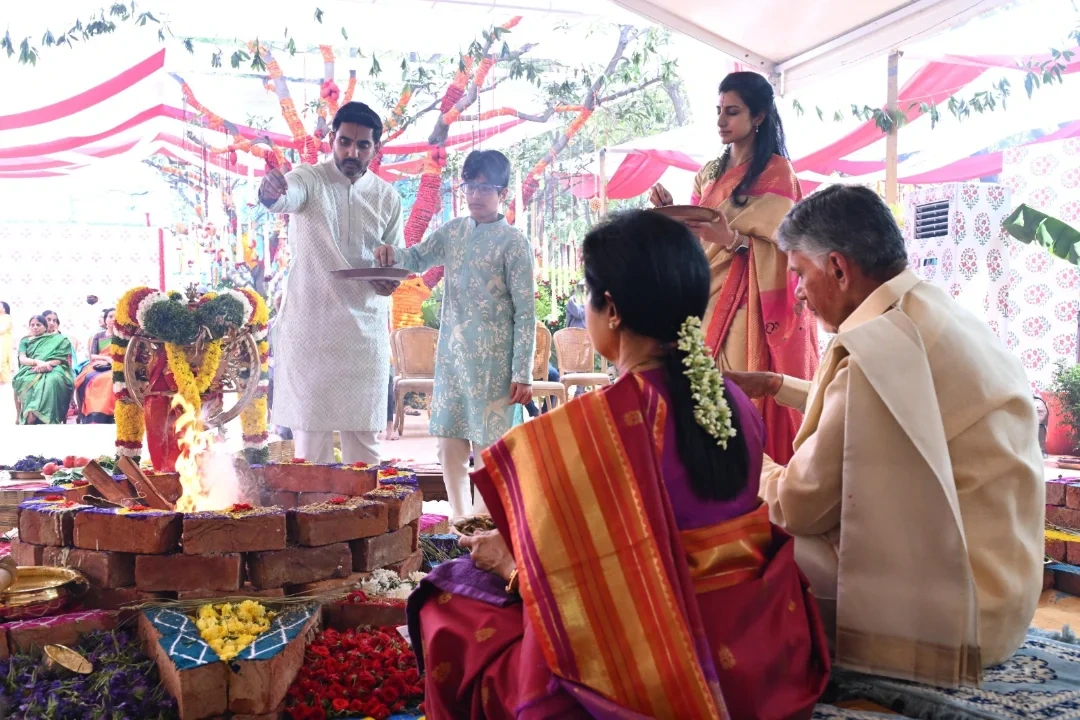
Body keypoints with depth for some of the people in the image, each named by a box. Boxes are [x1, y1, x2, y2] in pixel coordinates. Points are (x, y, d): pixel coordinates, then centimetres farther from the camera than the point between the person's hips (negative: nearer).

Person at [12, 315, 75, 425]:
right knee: (27, 381, -37)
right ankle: (30, 415, -46)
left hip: (52, 370, -2)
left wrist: (46, 364, -15)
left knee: (51, 381, -41)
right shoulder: (25, 341, 25)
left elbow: (61, 359, 6)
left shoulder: (57, 339, 19)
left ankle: (32, 415, -52)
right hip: (30, 370, 2)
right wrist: (37, 362, -13)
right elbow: (22, 359, 8)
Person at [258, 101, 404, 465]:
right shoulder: (309, 179, -3)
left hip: (365, 327, 3)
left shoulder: (387, 196, 8)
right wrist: (271, 193, -50)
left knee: (363, 434, 7)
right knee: (310, 434, 2)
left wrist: (392, 280, -8)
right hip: (308, 323, -3)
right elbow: (287, 196, -26)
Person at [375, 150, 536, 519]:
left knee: (488, 454, 1)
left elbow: (525, 312, -9)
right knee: (450, 450, 10)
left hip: (492, 361, -6)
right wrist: (392, 255, -8)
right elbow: (417, 258, 17)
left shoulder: (513, 242, -7)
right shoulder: (453, 231, 9)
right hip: (451, 356, 6)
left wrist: (523, 373, -13)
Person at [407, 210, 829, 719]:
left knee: (449, 614, 10)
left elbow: (571, 579, -19)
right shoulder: (736, 402, 1)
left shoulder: (593, 423, -21)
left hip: (655, 672, -7)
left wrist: (508, 561, 4)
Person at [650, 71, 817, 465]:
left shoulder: (776, 172, -1)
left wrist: (731, 238, -25)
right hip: (707, 296, 6)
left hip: (749, 302, -6)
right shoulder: (709, 175, 17)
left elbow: (778, 248, -9)